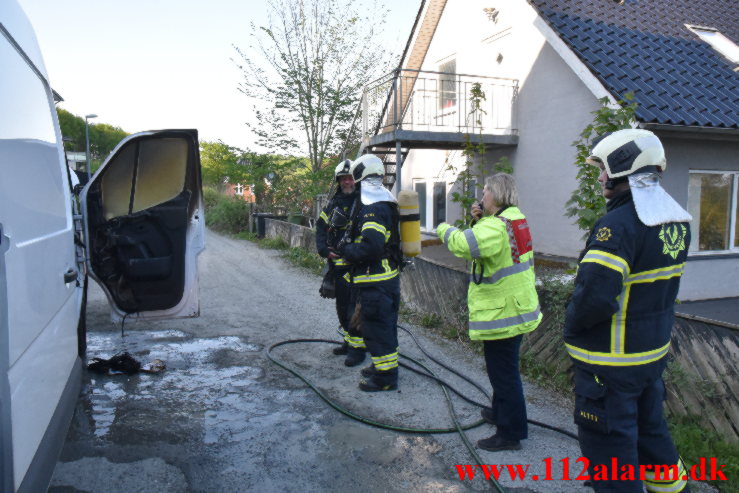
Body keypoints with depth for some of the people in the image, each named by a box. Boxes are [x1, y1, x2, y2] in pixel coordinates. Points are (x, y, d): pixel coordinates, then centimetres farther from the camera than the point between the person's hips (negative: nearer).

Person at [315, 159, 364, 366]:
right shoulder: (334, 203, 12)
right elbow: (321, 226, 13)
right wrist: (324, 249, -3)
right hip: (337, 264, 7)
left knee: (355, 306, -5)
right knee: (342, 305, 17)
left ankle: (357, 347, 7)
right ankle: (348, 341, 32)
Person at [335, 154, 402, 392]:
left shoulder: (374, 210, -20)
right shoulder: (387, 206, 13)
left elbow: (370, 246, -30)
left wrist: (346, 250, -14)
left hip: (375, 283, -10)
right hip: (389, 276, 11)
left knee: (377, 328, 0)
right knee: (385, 325, 21)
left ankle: (386, 377, 10)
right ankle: (383, 364, 36)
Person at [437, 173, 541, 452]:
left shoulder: (497, 227, -23)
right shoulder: (515, 219, 9)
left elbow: (464, 244, -38)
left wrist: (445, 229, -18)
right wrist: (481, 219, 3)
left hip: (502, 313, -11)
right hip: (516, 307, 11)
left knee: (503, 372, 1)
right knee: (503, 368, 25)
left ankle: (510, 433, 13)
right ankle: (501, 412, 43)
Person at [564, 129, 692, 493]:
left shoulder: (619, 225, -26)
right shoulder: (677, 220, 3)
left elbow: (594, 296, -31)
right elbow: (656, 285, 9)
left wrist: (571, 325, -14)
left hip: (611, 362, -9)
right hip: (654, 353, 9)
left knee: (609, 453, 8)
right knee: (651, 433, 28)